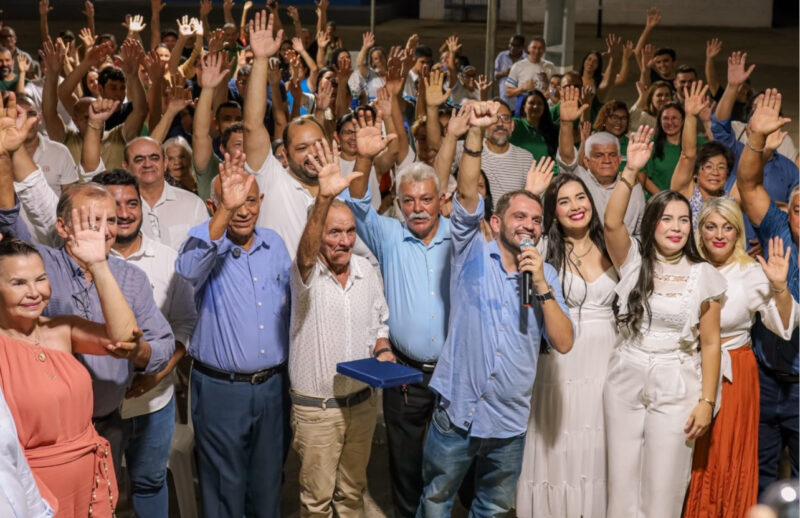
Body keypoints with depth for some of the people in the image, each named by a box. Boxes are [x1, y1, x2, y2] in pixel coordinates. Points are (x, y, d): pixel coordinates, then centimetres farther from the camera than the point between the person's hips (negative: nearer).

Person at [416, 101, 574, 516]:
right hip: (456, 413, -2)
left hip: (510, 422, 3)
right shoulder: (473, 256, -3)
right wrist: (475, 132, -30)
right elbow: (467, 195, -18)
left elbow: (563, 343, -5)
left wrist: (541, 285, -14)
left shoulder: (546, 275, 4)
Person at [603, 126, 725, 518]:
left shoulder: (704, 276, -1)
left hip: (677, 387, -1)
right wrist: (631, 170, -23)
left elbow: (710, 344, 0)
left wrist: (706, 401, -4)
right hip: (624, 382, 1)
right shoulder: (633, 262, 1)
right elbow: (611, 223, -18)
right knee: (622, 482, 7)